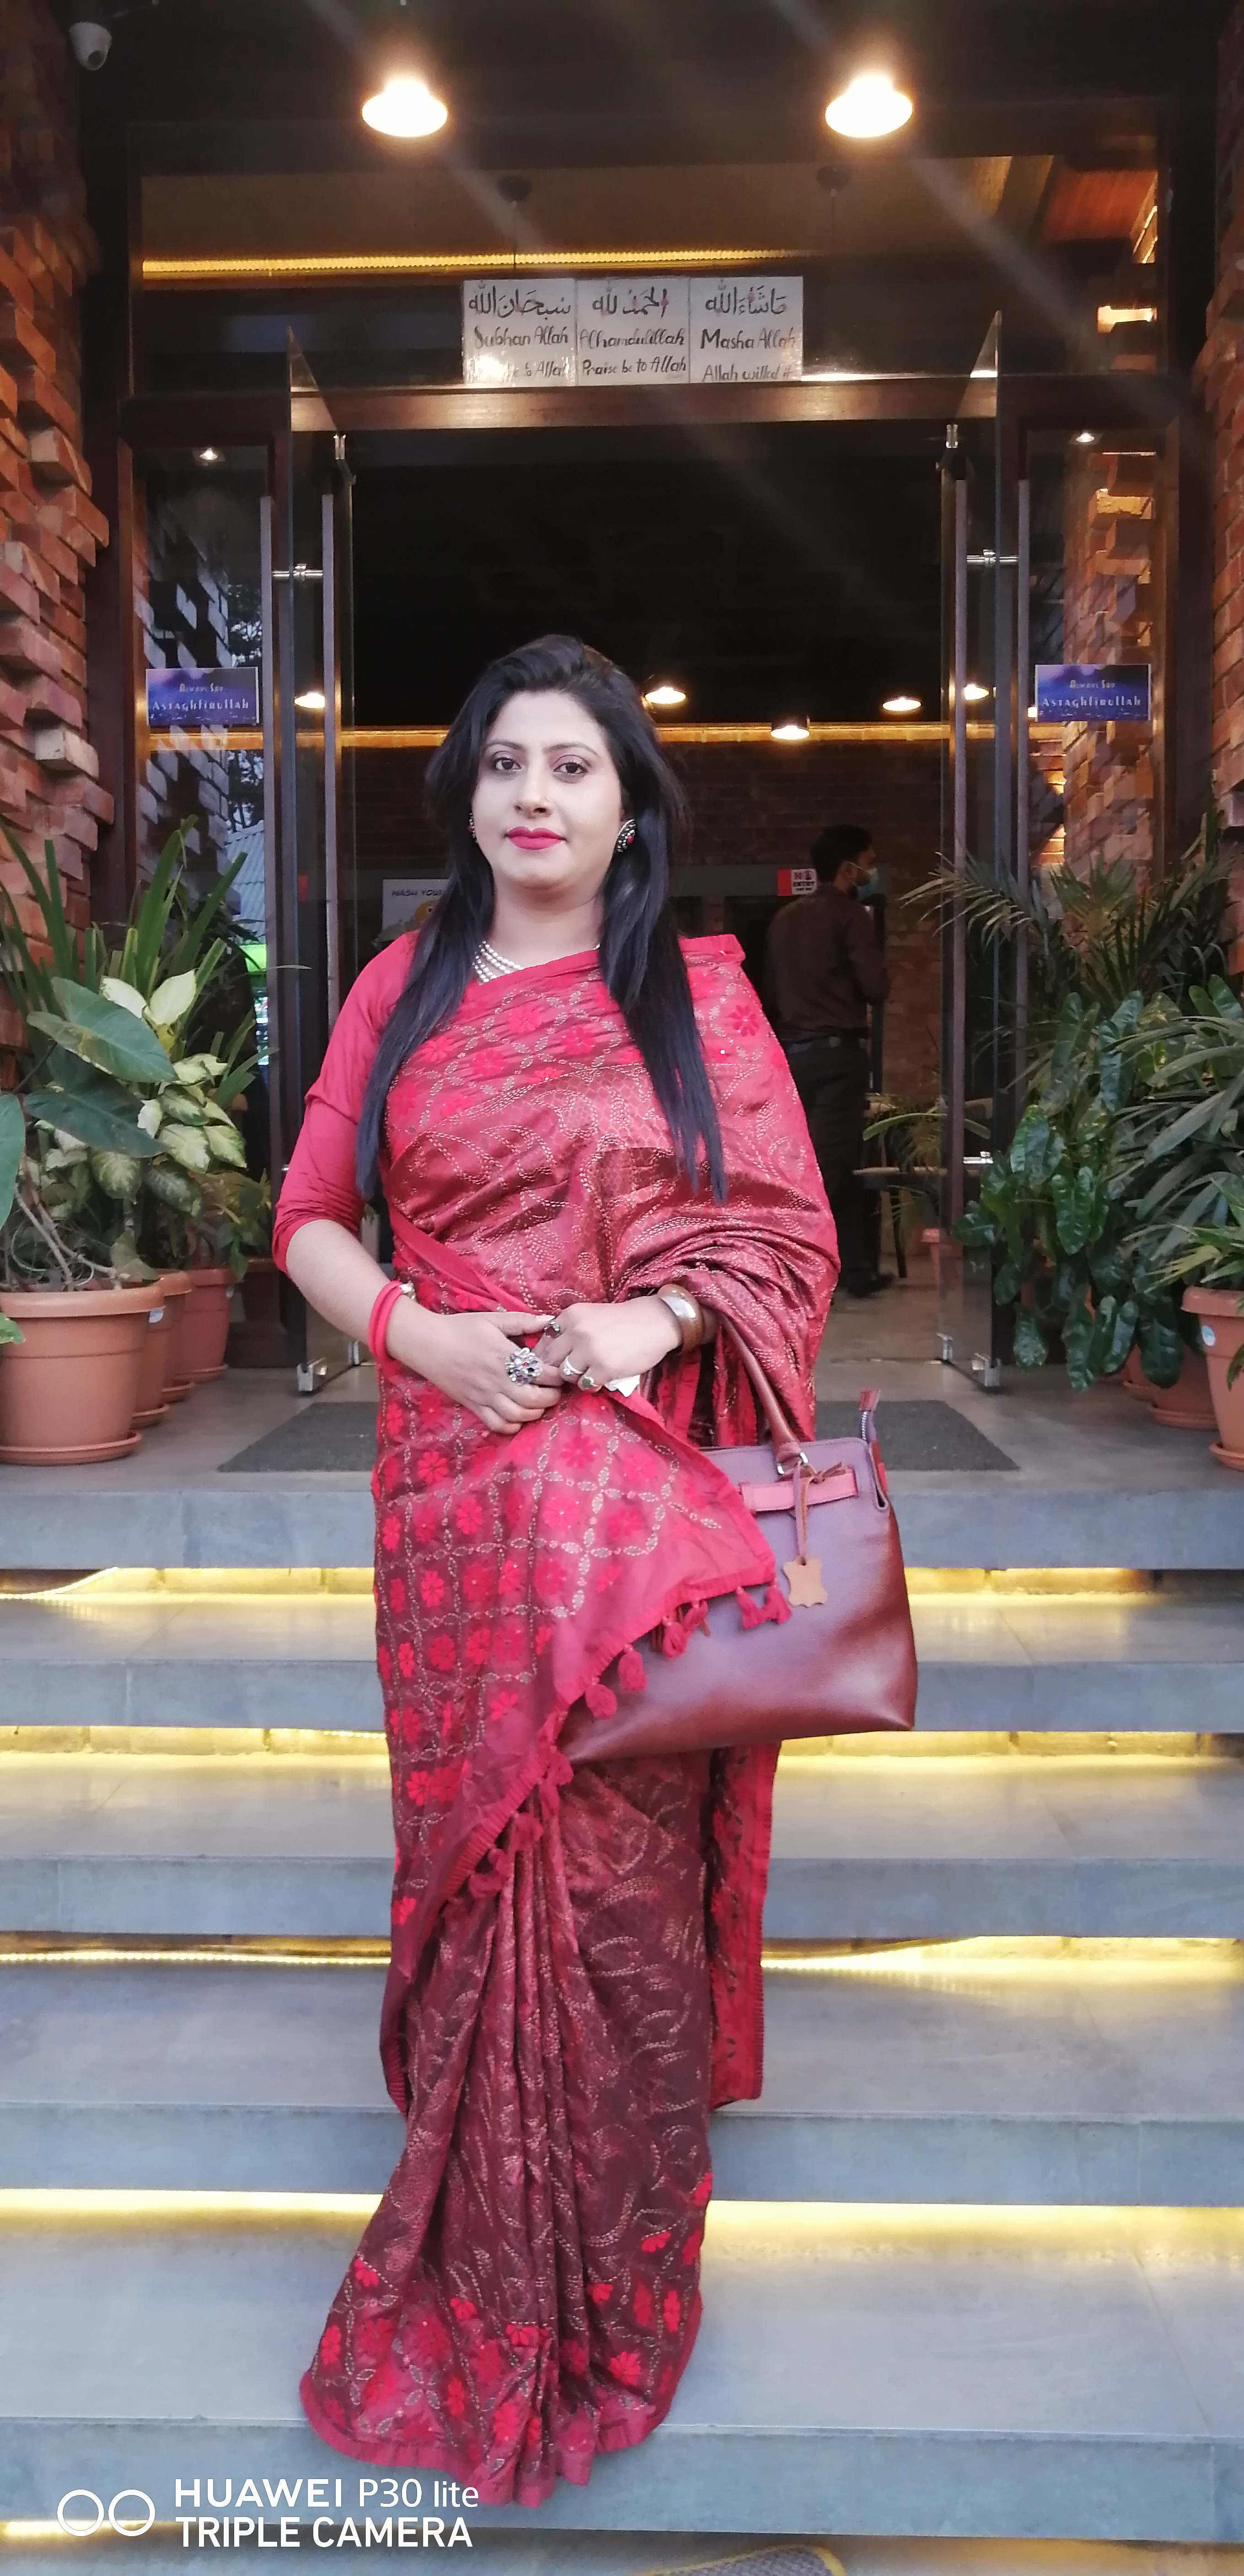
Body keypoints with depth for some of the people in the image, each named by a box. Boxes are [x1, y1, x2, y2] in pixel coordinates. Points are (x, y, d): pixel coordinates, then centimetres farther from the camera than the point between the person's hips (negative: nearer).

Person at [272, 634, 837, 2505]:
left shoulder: (700, 992, 4)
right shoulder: (402, 989, 10)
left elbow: (791, 1230, 1)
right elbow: (312, 1219, 9)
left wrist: (646, 1320, -16)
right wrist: (418, 1331, -10)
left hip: (645, 1480, -2)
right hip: (454, 1473, 2)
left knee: (615, 1843, 0)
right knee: (479, 1831, 9)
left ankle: (589, 2284, 22)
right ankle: (494, 2243, 32)